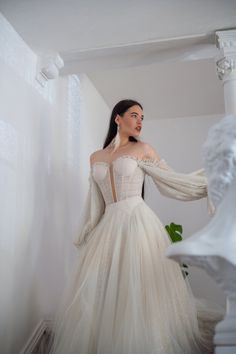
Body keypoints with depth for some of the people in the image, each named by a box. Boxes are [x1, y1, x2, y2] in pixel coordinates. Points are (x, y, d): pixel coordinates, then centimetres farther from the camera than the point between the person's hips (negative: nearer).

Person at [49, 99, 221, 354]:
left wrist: (212, 181, 1)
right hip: (109, 226, 4)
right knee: (101, 291, 4)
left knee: (140, 288, -4)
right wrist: (86, 237, 16)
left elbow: (172, 180, 6)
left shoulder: (143, 150, 5)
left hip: (138, 221, -3)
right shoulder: (95, 158, 14)